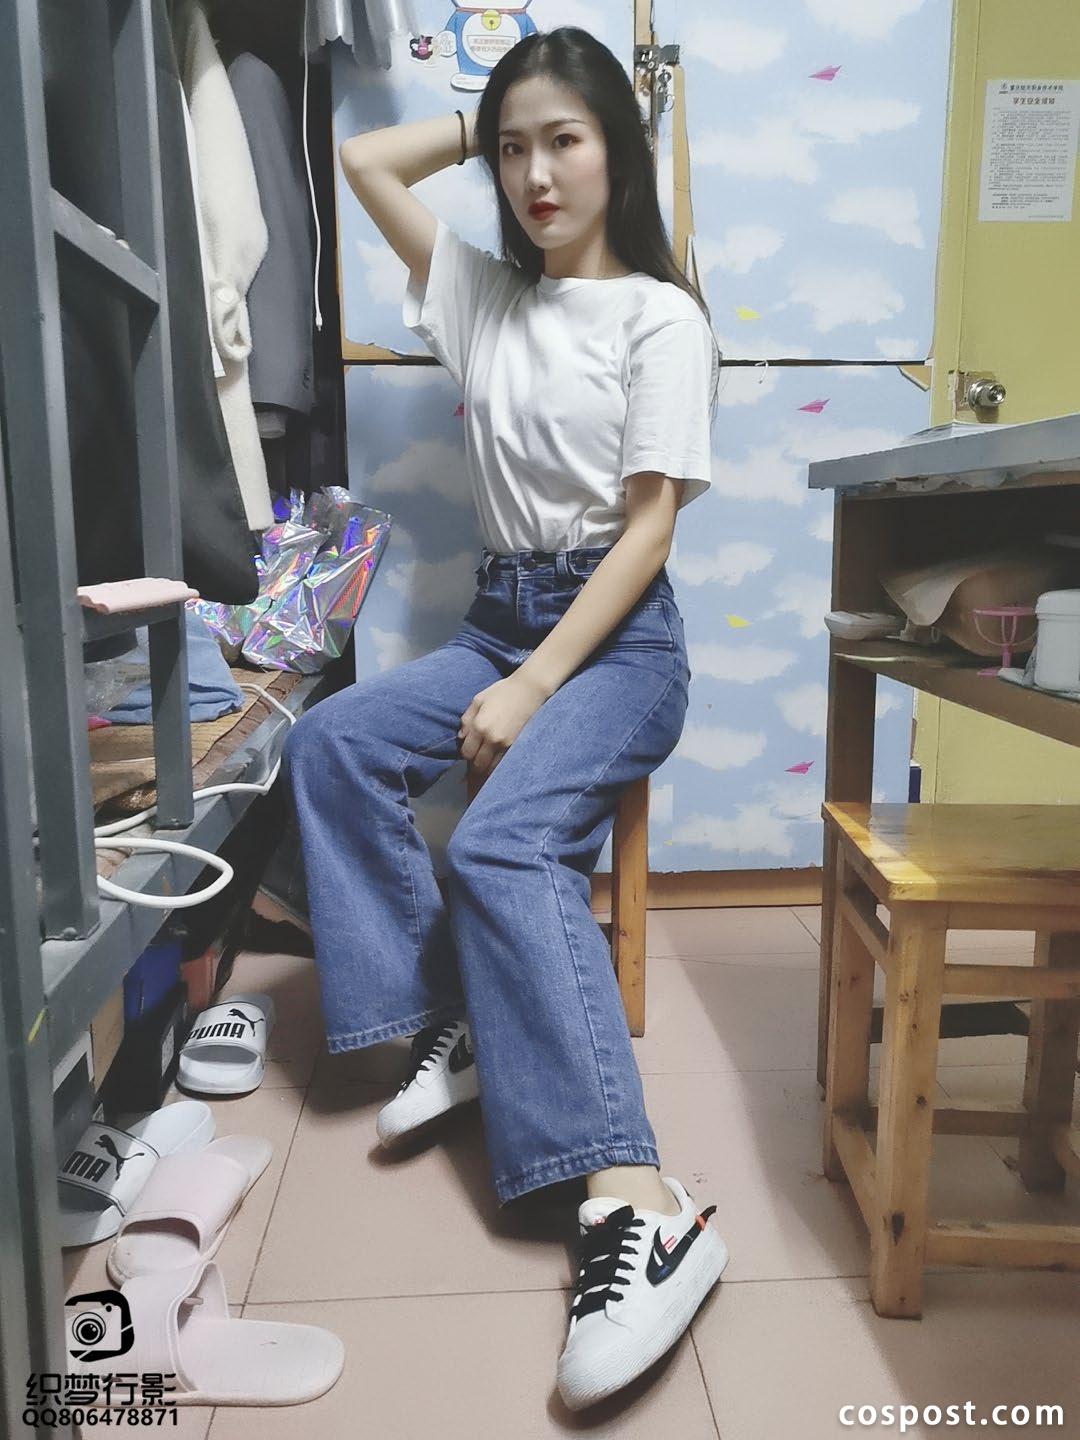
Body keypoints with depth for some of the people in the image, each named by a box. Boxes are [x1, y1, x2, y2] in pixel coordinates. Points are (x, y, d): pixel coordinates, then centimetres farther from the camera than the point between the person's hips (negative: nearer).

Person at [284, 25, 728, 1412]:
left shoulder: (661, 315, -2)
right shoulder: (485, 295, 15)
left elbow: (647, 525, -11)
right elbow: (363, 159, 22)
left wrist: (533, 688, -18)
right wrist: (485, 117, 18)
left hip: (618, 633, -6)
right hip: (500, 612, 6)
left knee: (504, 844, -30)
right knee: (332, 742, -19)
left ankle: (640, 1206, -32)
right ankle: (447, 1024, -12)